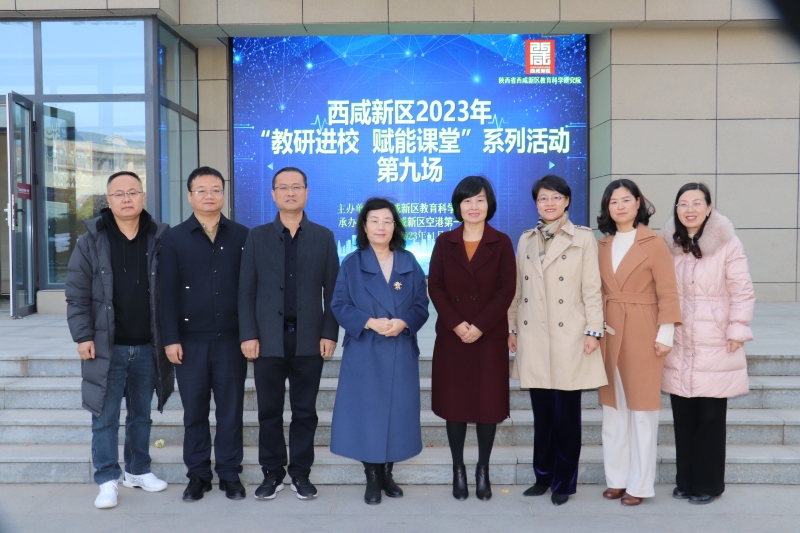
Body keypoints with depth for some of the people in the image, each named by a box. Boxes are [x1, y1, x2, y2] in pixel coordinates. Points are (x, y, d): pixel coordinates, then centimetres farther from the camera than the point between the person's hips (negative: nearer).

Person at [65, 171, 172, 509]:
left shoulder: (159, 239, 2)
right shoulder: (92, 241, -2)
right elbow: (77, 294, -2)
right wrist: (83, 336, -9)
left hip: (147, 347, 2)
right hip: (106, 346, -2)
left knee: (141, 415, 14)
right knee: (105, 418, 4)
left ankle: (138, 471, 29)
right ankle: (107, 481, 14)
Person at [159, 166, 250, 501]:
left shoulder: (241, 236, 4)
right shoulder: (175, 238, 3)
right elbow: (168, 293, 0)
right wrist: (171, 339, -6)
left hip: (230, 338, 0)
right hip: (190, 340, 0)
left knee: (230, 409, 7)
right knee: (194, 410, 9)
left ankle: (230, 474, 19)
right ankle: (198, 475, 21)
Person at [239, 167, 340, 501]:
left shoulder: (323, 237, 6)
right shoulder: (257, 236, 6)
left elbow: (332, 290, 3)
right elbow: (246, 290, 2)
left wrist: (330, 333, -5)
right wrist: (248, 335, -6)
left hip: (309, 339, 0)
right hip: (268, 339, 0)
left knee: (305, 411, 8)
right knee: (269, 411, 8)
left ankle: (301, 473, 20)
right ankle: (272, 473, 21)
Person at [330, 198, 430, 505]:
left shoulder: (409, 263, 6)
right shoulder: (352, 264, 2)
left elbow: (421, 305, 5)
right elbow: (339, 305, -3)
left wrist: (403, 323, -15)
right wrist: (370, 322, -18)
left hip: (401, 352, 2)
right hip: (364, 353, -2)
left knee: (397, 411, 5)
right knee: (366, 412, 0)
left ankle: (388, 474, 20)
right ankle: (372, 478, 13)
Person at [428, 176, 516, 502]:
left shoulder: (501, 243, 2)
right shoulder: (444, 242, 6)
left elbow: (506, 290, -4)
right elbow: (435, 287, 0)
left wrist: (479, 326, -14)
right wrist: (457, 324, -13)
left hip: (490, 337, -1)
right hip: (451, 337, 1)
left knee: (488, 402, 3)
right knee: (454, 402, 5)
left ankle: (483, 470, 18)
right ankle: (458, 470, 17)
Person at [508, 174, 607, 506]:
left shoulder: (583, 238, 0)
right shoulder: (526, 240, 12)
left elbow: (591, 289, -3)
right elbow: (518, 289, 14)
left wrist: (593, 331, -9)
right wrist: (512, 328, 11)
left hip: (569, 337, -3)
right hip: (533, 338, 4)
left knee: (566, 413, 2)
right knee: (541, 413, 10)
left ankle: (563, 483, 15)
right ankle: (543, 476, 23)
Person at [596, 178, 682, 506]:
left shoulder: (654, 243, -4)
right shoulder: (603, 246, 10)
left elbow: (667, 292, -7)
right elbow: (597, 291, 9)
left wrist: (665, 334, -11)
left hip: (643, 333, -5)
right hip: (609, 333, 5)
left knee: (641, 409, 3)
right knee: (613, 408, 10)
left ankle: (640, 484, 13)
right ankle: (616, 478, 21)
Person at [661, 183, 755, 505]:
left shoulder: (727, 244, -7)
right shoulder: (668, 245, 6)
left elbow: (742, 291, -5)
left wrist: (737, 331, -9)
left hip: (715, 346, -3)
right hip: (677, 347, 4)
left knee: (710, 417, 2)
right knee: (683, 418, 9)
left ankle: (708, 484, 17)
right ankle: (685, 481, 22)